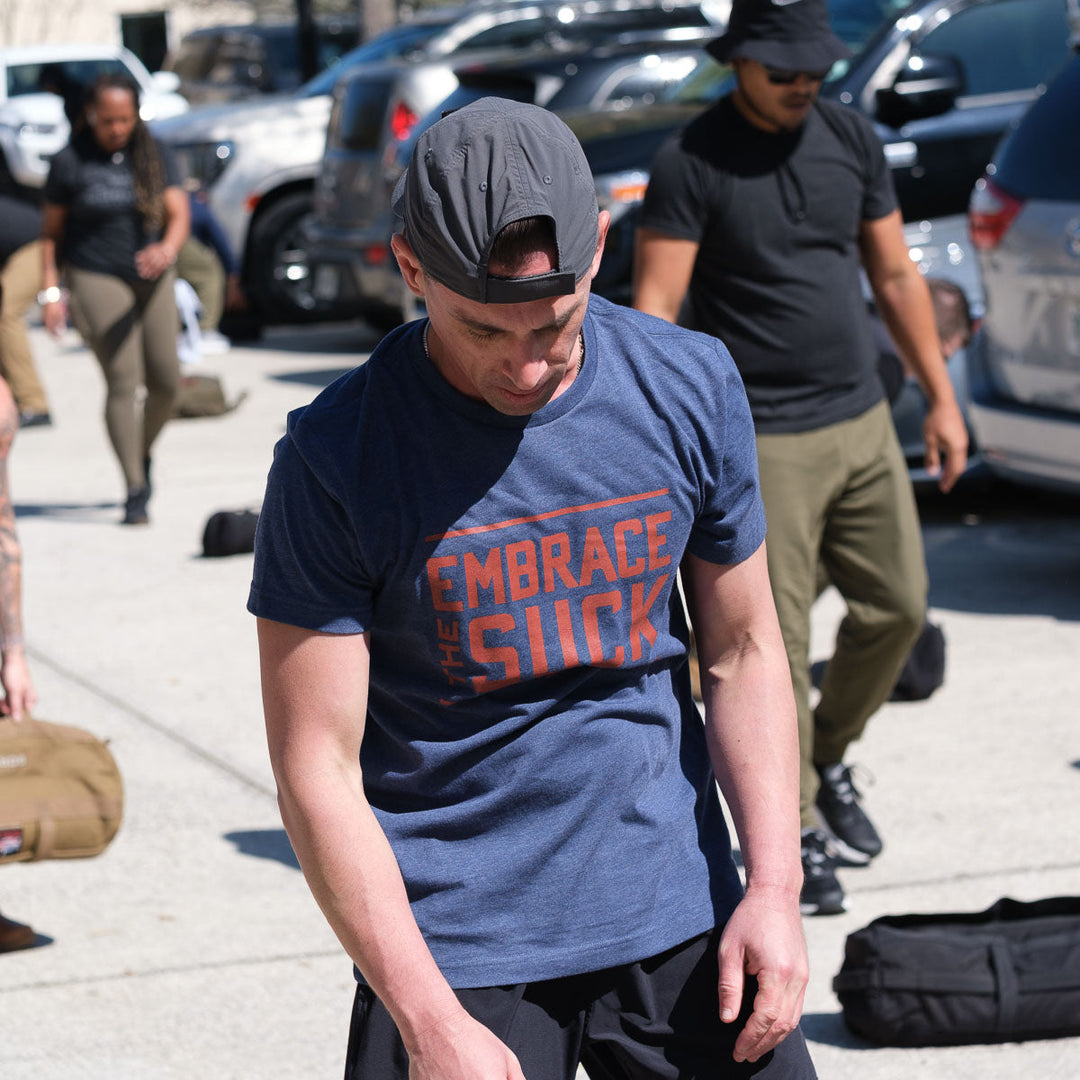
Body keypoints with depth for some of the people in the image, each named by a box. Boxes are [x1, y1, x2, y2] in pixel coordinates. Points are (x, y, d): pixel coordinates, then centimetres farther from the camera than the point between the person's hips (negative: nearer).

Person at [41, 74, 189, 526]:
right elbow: (51, 230, 1)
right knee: (123, 382, -13)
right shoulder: (70, 162, -4)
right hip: (97, 280, -4)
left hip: (151, 279, 4)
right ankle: (135, 491, -10)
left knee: (167, 382, 3)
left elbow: (179, 213, -6)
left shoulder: (154, 155, 2)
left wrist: (168, 247, -28)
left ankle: (143, 453, 32)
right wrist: (51, 290, -6)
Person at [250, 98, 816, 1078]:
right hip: (455, 946, -3)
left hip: (679, 918, 3)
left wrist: (775, 889, -2)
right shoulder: (336, 456, -13)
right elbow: (317, 769, -12)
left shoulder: (692, 387, -1)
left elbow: (742, 649, 8)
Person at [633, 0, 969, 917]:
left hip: (863, 425, 6)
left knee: (898, 606, 9)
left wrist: (940, 397, 13)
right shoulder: (692, 162, -10)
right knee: (774, 643, -3)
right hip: (760, 441, -6)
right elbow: (656, 309, -15)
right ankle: (794, 832, 9)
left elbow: (896, 276, 14)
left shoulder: (851, 138, 7)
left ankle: (829, 760, 32)